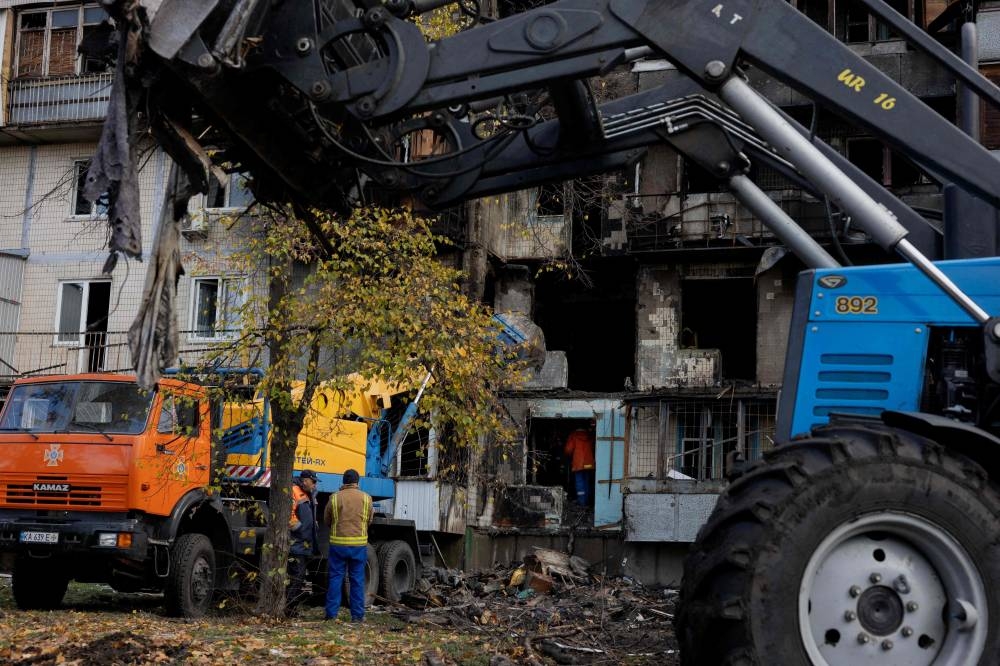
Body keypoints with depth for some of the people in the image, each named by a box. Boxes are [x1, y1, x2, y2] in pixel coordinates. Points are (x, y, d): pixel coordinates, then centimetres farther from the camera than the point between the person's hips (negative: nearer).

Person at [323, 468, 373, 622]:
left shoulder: (335, 498, -1)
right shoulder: (366, 498, 1)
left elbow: (326, 521, 9)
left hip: (338, 543, 0)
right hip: (359, 544, 0)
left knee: (335, 578, 7)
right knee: (357, 580, 6)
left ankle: (331, 613, 7)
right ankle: (357, 615, 7)